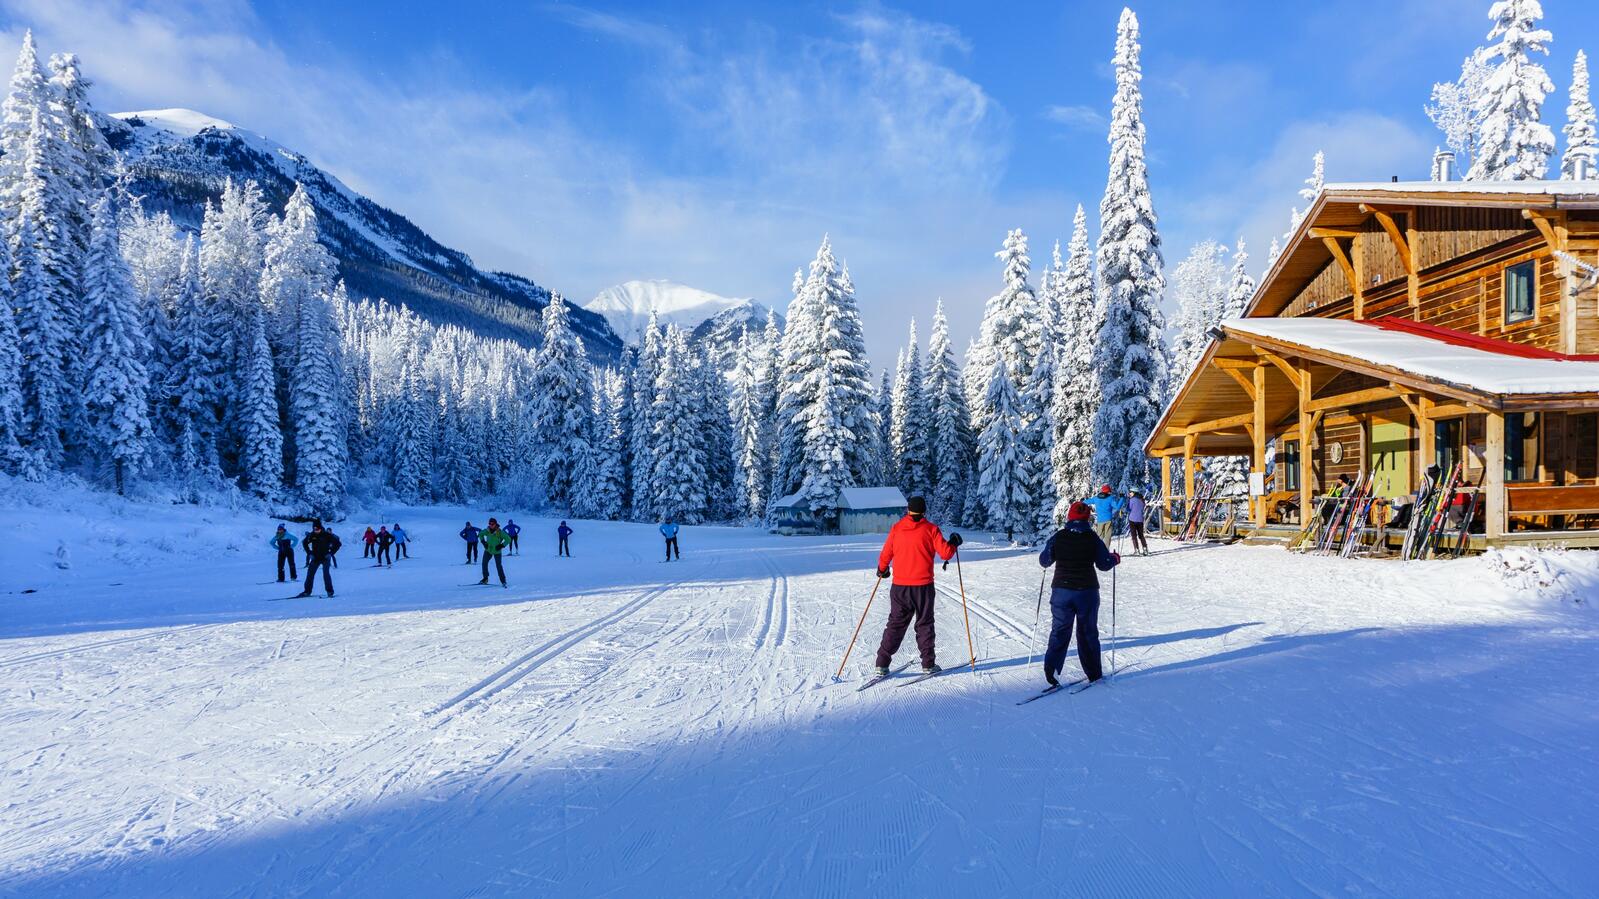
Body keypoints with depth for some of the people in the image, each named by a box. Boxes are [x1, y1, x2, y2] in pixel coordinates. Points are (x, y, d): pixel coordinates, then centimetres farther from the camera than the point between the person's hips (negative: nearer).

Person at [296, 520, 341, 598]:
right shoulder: (311, 535, -2)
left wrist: (331, 553, -12)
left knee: (326, 573, -18)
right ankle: (307, 591, 15)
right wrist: (310, 553, 7)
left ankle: (330, 591, -12)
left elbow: (337, 543, -7)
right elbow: (305, 543, 17)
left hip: (325, 557, -4)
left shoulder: (327, 535, -12)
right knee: (310, 573, 3)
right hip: (315, 558, 4)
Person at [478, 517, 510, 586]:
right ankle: (485, 579, 17)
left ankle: (503, 581, 5)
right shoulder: (487, 531, -7)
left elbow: (508, 539, -14)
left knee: (498, 566, -4)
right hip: (488, 550, 4)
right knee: (484, 563, 1)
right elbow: (480, 534, 14)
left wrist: (501, 546, -19)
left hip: (497, 551, -4)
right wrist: (483, 542, 3)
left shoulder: (500, 532, -18)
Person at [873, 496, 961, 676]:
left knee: (896, 623, 10)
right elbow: (945, 553, -8)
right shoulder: (930, 529, -5)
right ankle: (928, 664, 12)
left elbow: (885, 555, 4)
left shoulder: (896, 528, 1)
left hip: (899, 586, 2)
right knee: (924, 624, 11)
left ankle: (882, 664, 5)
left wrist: (882, 570, 23)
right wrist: (954, 543, 13)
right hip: (923, 585, -2)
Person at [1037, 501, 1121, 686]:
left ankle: (1051, 667, -10)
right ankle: (1093, 673, 17)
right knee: (1088, 632, 12)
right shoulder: (1093, 538, -6)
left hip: (1061, 591, 1)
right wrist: (1115, 558, 18)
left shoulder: (1058, 537, -3)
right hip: (1087, 592, 0)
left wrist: (1054, 554, 26)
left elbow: (1044, 561, 3)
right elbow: (1104, 564, -3)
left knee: (1060, 630, 7)